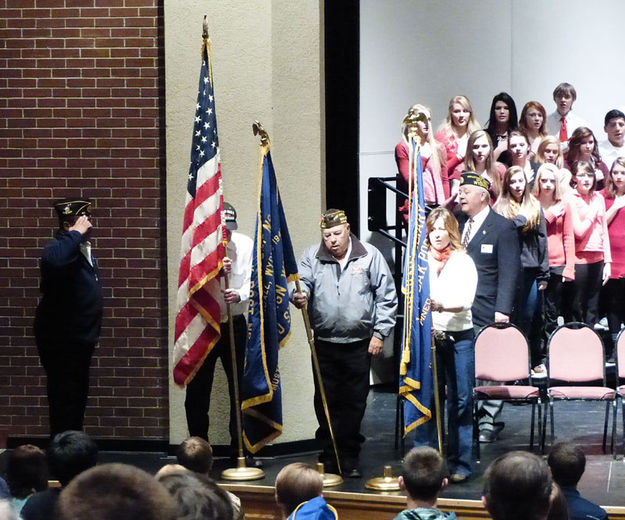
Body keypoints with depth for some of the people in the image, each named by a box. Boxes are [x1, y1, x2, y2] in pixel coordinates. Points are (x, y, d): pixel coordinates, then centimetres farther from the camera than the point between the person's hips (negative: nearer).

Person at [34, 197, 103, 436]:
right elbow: (53, 260, -45)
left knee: (78, 396, 18)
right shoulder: (59, 246, -18)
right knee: (65, 398, -9)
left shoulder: (83, 248, 13)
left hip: (79, 340, 10)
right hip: (61, 339, -10)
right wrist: (76, 234, -32)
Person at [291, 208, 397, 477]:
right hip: (324, 343, 1)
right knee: (326, 403, 2)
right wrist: (299, 296, -31)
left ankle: (350, 458, 12)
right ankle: (329, 457, 11)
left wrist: (380, 333, 0)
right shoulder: (312, 256, 6)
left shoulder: (370, 256, 3)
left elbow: (387, 296, 5)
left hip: (359, 344, -1)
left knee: (355, 403, 3)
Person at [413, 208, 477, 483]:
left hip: (459, 337, -1)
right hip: (428, 336, 1)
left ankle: (459, 463, 7)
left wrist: (440, 305, -28)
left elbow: (465, 300, -10)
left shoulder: (463, 262, 2)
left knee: (460, 400, -1)